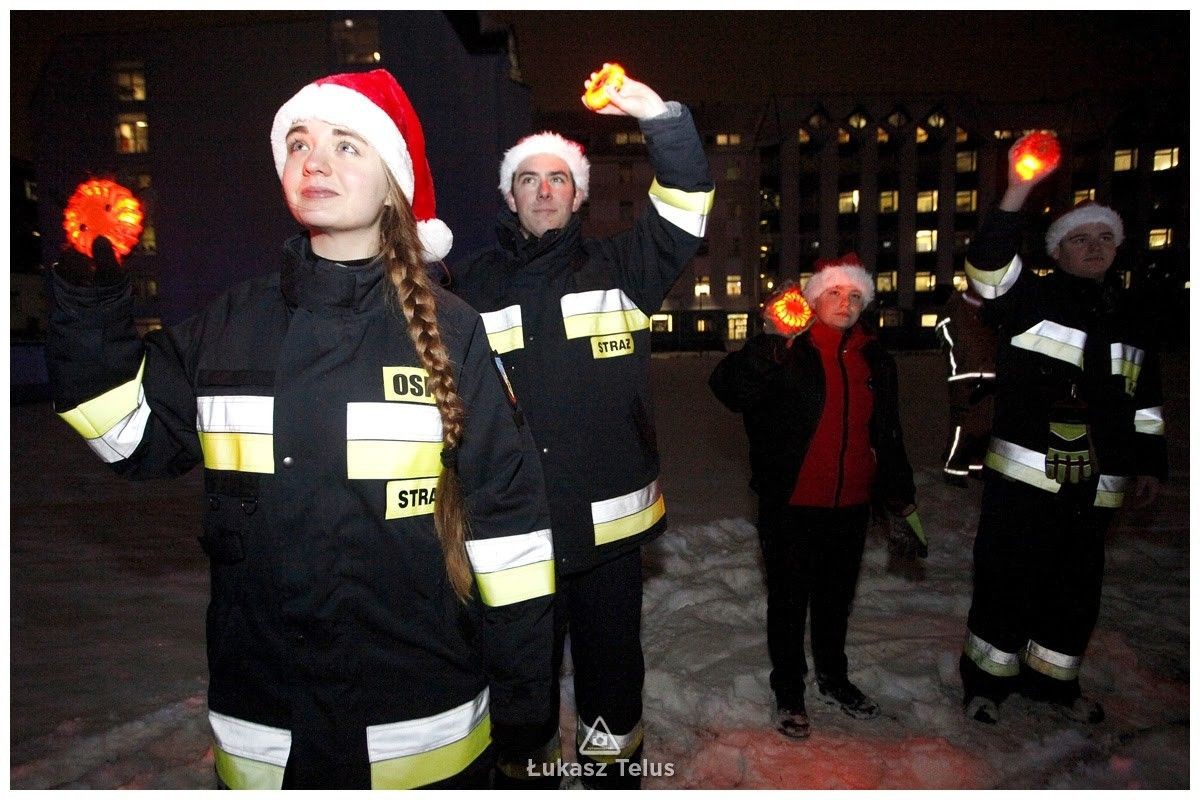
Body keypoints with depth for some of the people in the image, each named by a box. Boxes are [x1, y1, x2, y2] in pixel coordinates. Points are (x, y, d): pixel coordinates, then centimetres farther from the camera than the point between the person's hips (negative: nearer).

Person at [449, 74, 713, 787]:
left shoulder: (619, 268, 5)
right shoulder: (470, 285, 8)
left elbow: (688, 202, -5)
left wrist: (659, 117, -17)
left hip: (610, 521, 0)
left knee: (614, 669, 16)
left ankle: (615, 771, 39)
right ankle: (529, 770, 39)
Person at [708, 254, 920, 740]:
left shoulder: (875, 360, 8)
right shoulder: (783, 353, -9)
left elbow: (888, 435, 17)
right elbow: (726, 388, -27)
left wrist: (902, 496, 18)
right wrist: (770, 344, -41)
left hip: (851, 505, 5)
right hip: (791, 505, -5)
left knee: (837, 597, 21)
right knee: (789, 601, 9)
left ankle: (833, 677, 42)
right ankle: (789, 691, 27)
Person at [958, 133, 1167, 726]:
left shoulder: (1128, 319, 16)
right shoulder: (1032, 298, 0)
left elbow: (1145, 402, 21)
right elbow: (987, 265, -21)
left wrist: (1150, 462, 16)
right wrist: (1018, 190, -30)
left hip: (1094, 487, 5)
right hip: (1023, 475, -5)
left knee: (1077, 588, 14)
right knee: (1006, 581, 0)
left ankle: (1051, 678, 32)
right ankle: (987, 679, 16)